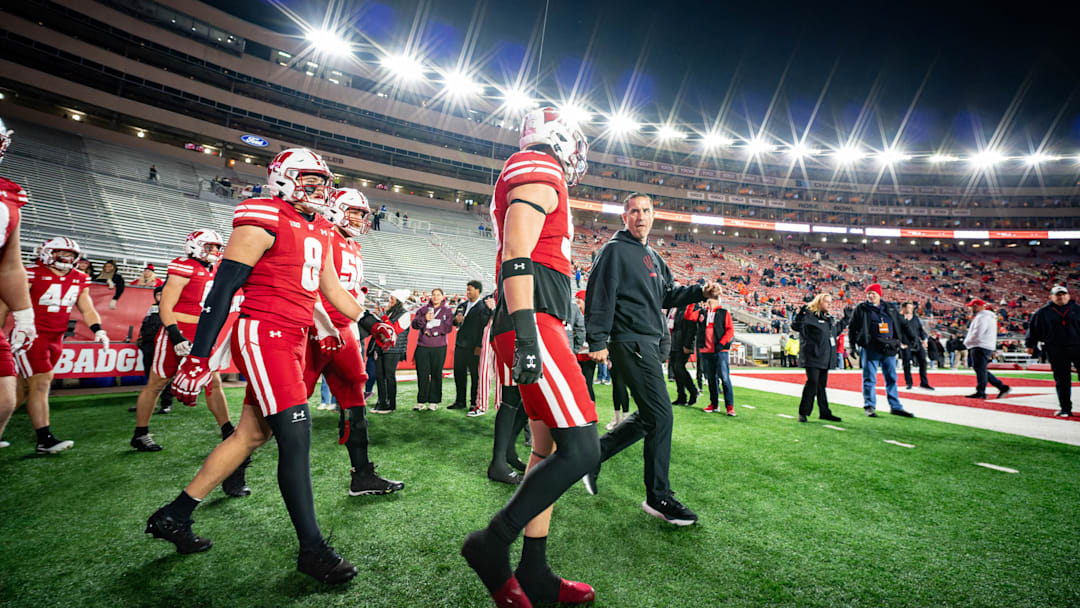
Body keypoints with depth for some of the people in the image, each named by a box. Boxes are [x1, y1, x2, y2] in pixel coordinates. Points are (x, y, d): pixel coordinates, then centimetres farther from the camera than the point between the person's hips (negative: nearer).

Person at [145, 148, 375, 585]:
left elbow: (331, 290, 22)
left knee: (253, 434, 13)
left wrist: (370, 322, 21)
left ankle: (173, 516, 30)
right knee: (296, 436, -10)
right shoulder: (265, 222, -8)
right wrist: (198, 357, -12)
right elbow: (223, 287, -10)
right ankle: (312, 549, 0)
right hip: (262, 334, -9)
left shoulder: (319, 231, 17)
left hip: (292, 341, 9)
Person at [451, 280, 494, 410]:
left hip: (474, 347, -7)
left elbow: (484, 323, -15)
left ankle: (475, 402, 15)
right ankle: (460, 401, 24)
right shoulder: (462, 305, 15)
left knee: (475, 375, 3)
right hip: (460, 345, 7)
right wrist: (456, 320, 4)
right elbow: (453, 321, 21)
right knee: (459, 373, 12)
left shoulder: (483, 306, -6)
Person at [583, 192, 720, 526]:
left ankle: (592, 454, 24)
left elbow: (668, 295, 23)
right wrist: (597, 341, -19)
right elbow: (600, 296, -13)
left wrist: (701, 291, 7)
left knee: (649, 416, 14)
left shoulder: (653, 256, 21)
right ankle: (659, 497, 7)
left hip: (650, 343, 10)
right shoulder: (615, 250, -6)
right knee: (660, 416, -7)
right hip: (631, 342, -10)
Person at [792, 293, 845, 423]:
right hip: (812, 356, -8)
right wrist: (801, 315, -34)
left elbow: (835, 331, 35)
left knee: (822, 384, 13)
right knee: (812, 382, -11)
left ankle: (824, 412, 21)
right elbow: (796, 326, -19)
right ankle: (803, 412, -4)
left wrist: (844, 321, 31)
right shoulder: (809, 314, -7)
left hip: (825, 357, 8)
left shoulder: (829, 318, 19)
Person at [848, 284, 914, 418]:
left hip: (889, 348, 4)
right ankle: (869, 406, 6)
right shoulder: (861, 309, 3)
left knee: (891, 377, 9)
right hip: (871, 349, -4)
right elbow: (853, 327, 3)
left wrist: (897, 342, 12)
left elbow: (900, 325, 20)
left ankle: (895, 407, 17)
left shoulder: (890, 308, 13)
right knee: (870, 378, -1)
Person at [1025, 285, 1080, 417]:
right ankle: (1065, 408, 10)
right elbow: (1033, 328, 9)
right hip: (1056, 351, -1)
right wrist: (1030, 345, 3)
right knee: (1061, 381, 3)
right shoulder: (1042, 312, 6)